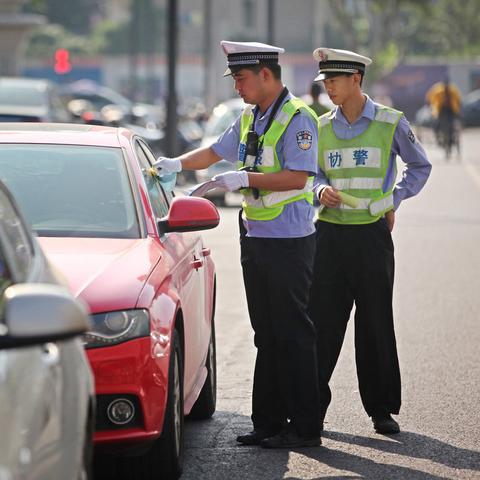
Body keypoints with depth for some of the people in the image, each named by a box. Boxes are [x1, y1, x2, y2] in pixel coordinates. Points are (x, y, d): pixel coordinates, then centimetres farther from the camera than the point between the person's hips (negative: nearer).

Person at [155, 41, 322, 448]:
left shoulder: (297, 117, -13)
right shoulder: (250, 117, 15)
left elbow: (299, 176, -21)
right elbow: (216, 151, 26)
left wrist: (246, 178, -23)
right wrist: (178, 164, 11)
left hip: (288, 241, -9)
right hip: (255, 237, 9)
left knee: (293, 334, -7)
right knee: (267, 334, 11)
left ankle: (305, 427, -3)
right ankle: (268, 422, 15)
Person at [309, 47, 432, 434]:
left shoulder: (391, 123, -1)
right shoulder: (322, 127, 8)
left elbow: (420, 166, 12)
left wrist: (394, 201, 2)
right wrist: (322, 190, -4)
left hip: (372, 233, -2)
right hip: (329, 232, 3)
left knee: (376, 323, 3)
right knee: (322, 321, 0)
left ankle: (382, 409, 13)